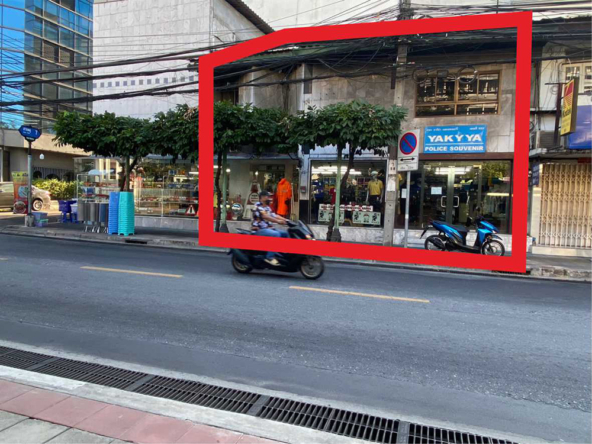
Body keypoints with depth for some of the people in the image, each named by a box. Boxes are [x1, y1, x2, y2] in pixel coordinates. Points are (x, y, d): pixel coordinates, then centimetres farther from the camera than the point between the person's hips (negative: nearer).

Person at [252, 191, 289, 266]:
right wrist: (278, 221, -33)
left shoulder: (267, 208, 20)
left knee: (285, 234, 4)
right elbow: (265, 216, -24)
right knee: (276, 235, -32)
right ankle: (270, 257, -30)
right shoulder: (258, 206, -9)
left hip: (269, 229, 9)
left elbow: (274, 215, 11)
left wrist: (287, 220, -3)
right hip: (260, 230, -9)